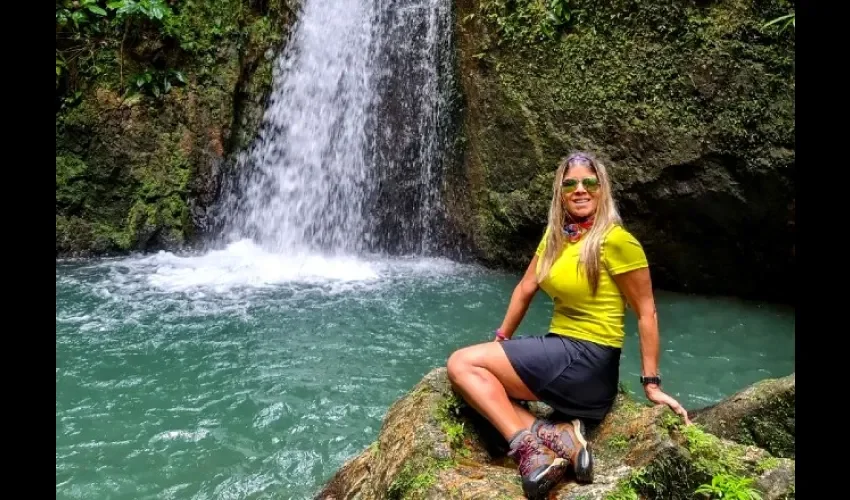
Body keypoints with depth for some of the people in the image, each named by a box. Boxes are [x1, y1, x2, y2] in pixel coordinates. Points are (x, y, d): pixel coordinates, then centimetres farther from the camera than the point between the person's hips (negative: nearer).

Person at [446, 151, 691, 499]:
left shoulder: (615, 240, -14)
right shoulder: (555, 233, 9)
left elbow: (646, 313, -11)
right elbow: (526, 289, 15)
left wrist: (651, 385, -9)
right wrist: (501, 340, 15)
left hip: (587, 360, -8)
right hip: (561, 351, 8)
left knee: (462, 364, -13)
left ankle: (531, 445, -16)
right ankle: (552, 436, -14)